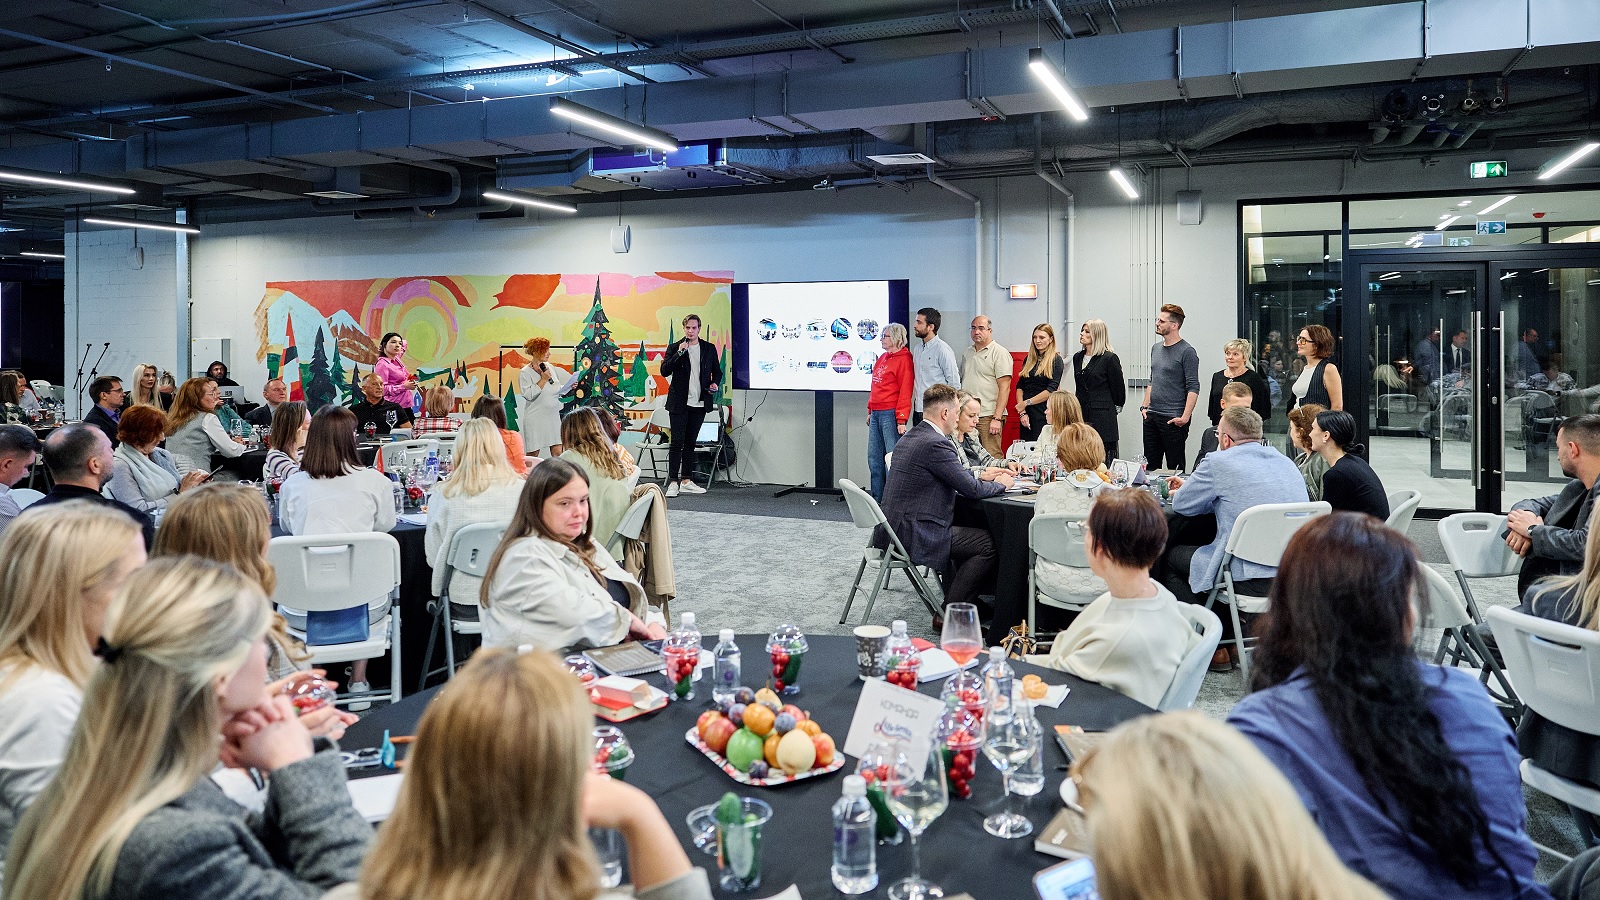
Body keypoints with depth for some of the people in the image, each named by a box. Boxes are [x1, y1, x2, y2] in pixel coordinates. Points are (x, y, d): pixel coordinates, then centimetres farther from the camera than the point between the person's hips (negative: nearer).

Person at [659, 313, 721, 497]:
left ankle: (686, 481, 16)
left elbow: (717, 371, 17)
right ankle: (673, 482, -3)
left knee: (690, 442, 10)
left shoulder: (709, 349, 8)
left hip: (700, 404, 3)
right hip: (679, 404, -3)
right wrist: (679, 353, -17)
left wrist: (715, 383, -3)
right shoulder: (674, 347, 1)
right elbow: (664, 371, -8)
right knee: (677, 442, -5)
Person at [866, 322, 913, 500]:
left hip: (890, 414, -9)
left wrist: (901, 419, -18)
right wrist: (870, 411, 20)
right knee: (874, 459, 9)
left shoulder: (903, 360, -8)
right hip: (876, 414, 9)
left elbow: (905, 391, -13)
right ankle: (877, 498, 16)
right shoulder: (882, 358, 17)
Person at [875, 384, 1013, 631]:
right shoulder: (935, 444, -18)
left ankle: (960, 603, 30)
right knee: (989, 543, -4)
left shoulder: (910, 437, 13)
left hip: (894, 528, 10)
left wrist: (982, 477, 20)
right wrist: (1000, 484, 4)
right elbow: (971, 489, -15)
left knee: (962, 532, 29)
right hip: (914, 535, -10)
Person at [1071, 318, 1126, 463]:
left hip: (1102, 418, -6)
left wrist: (1116, 407, 8)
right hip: (1082, 415, 6)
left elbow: (1118, 387, -2)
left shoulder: (1110, 358, -7)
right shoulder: (1077, 357, 13)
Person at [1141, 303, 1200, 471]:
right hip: (1151, 417, 7)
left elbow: (1193, 388, -13)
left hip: (1173, 419, -7)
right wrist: (1145, 407, 13)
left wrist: (1185, 417, -20)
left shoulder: (1187, 351, -9)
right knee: (1151, 465, 11)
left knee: (1174, 466, 0)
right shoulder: (1156, 348, 14)